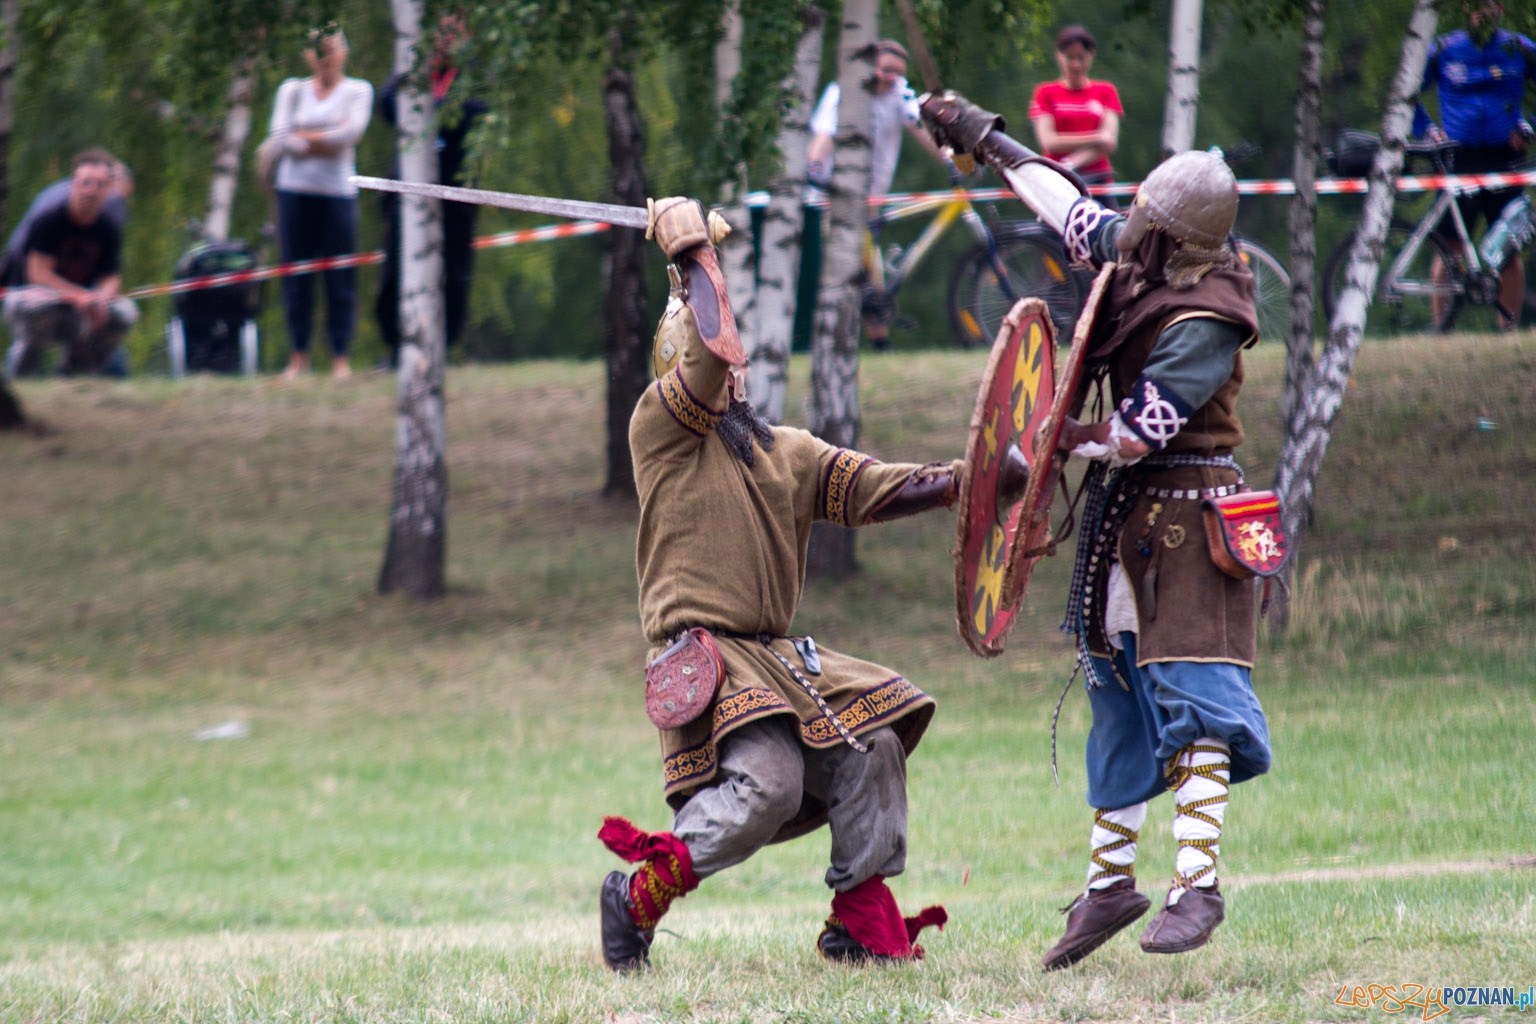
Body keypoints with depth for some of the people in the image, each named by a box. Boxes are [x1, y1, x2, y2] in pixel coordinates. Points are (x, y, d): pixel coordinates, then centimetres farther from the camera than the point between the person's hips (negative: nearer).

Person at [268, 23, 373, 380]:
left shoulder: (358, 91, 7)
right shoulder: (292, 90, 11)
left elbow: (351, 132, -9)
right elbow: (282, 137, -1)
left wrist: (306, 137, -5)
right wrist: (328, 142, -7)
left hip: (337, 191, -1)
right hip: (295, 189, 2)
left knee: (340, 277, -4)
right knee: (296, 274, 2)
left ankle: (340, 357, 0)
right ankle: (299, 354, 8)